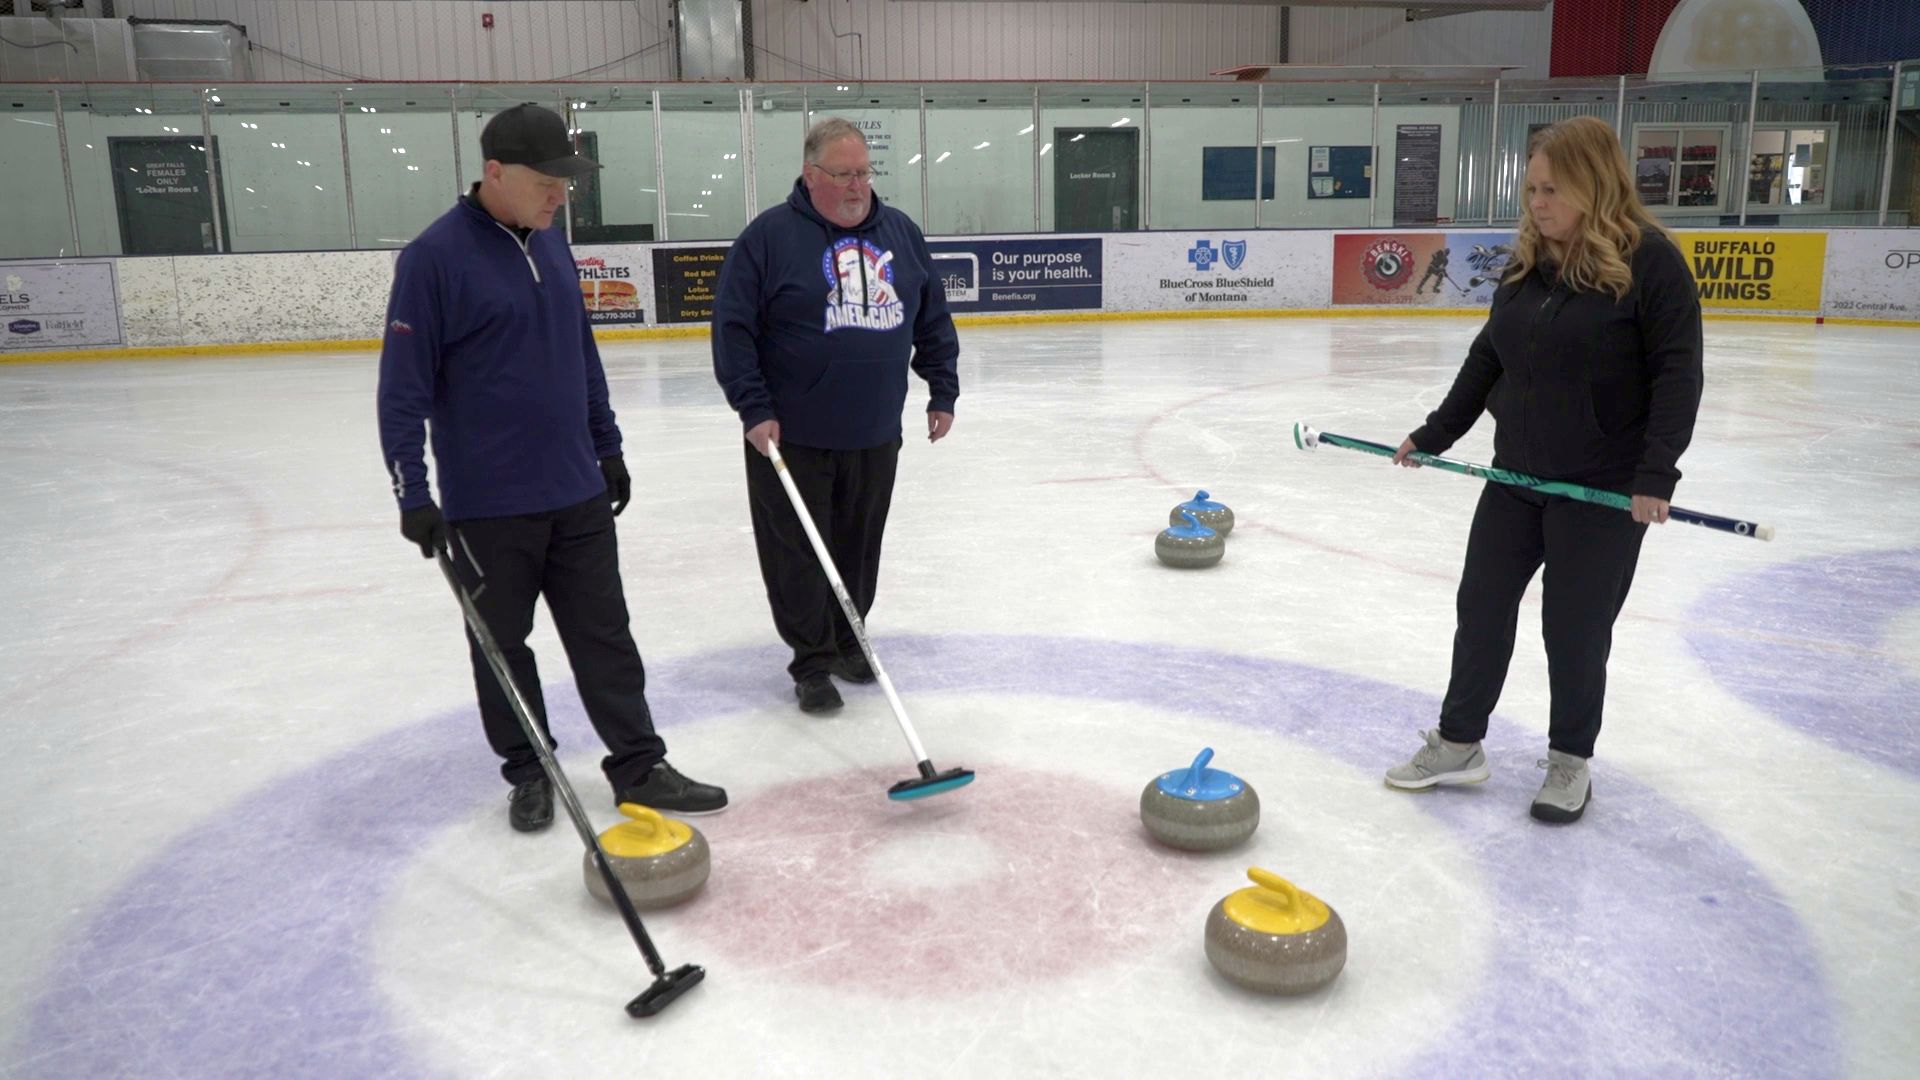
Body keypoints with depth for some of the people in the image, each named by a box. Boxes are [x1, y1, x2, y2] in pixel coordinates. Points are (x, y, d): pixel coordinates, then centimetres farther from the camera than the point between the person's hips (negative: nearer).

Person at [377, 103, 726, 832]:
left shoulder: (551, 245, 8)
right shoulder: (435, 257, -13)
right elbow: (404, 386, -13)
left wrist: (608, 447, 18)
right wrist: (412, 493, -16)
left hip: (577, 491, 6)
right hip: (486, 505, -5)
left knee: (605, 635, 9)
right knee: (502, 645, 10)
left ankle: (638, 765, 18)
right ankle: (529, 772, 26)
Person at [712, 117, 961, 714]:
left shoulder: (900, 232, 8)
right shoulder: (771, 235, -6)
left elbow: (934, 318, 17)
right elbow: (733, 327, -8)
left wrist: (943, 390, 13)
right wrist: (754, 408, -13)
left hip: (875, 434, 4)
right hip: (791, 436, -4)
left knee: (859, 547, 14)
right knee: (799, 553, 2)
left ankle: (846, 642, 32)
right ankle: (813, 662, 15)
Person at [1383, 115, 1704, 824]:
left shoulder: (1649, 260, -12)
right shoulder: (1528, 261, 6)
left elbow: (1678, 373, -15)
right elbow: (1488, 358, 12)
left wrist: (1655, 472, -22)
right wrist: (1436, 433, 8)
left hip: (1605, 489, -6)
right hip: (1518, 473, 6)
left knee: (1575, 626, 4)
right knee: (1482, 604, 10)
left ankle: (1571, 761, 24)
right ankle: (1458, 744, 24)